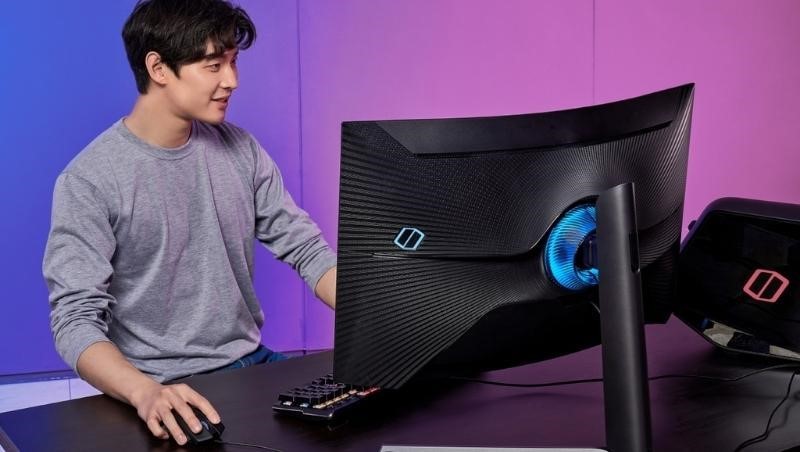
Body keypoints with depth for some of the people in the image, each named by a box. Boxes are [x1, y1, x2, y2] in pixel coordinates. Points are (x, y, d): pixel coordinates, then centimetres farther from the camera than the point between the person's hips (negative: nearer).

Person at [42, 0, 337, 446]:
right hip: (165, 391, -5)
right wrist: (146, 392, -36)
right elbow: (77, 320, -17)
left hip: (251, 362, 5)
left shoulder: (241, 150, 4)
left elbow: (307, 249, 4)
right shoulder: (90, 180, -12)